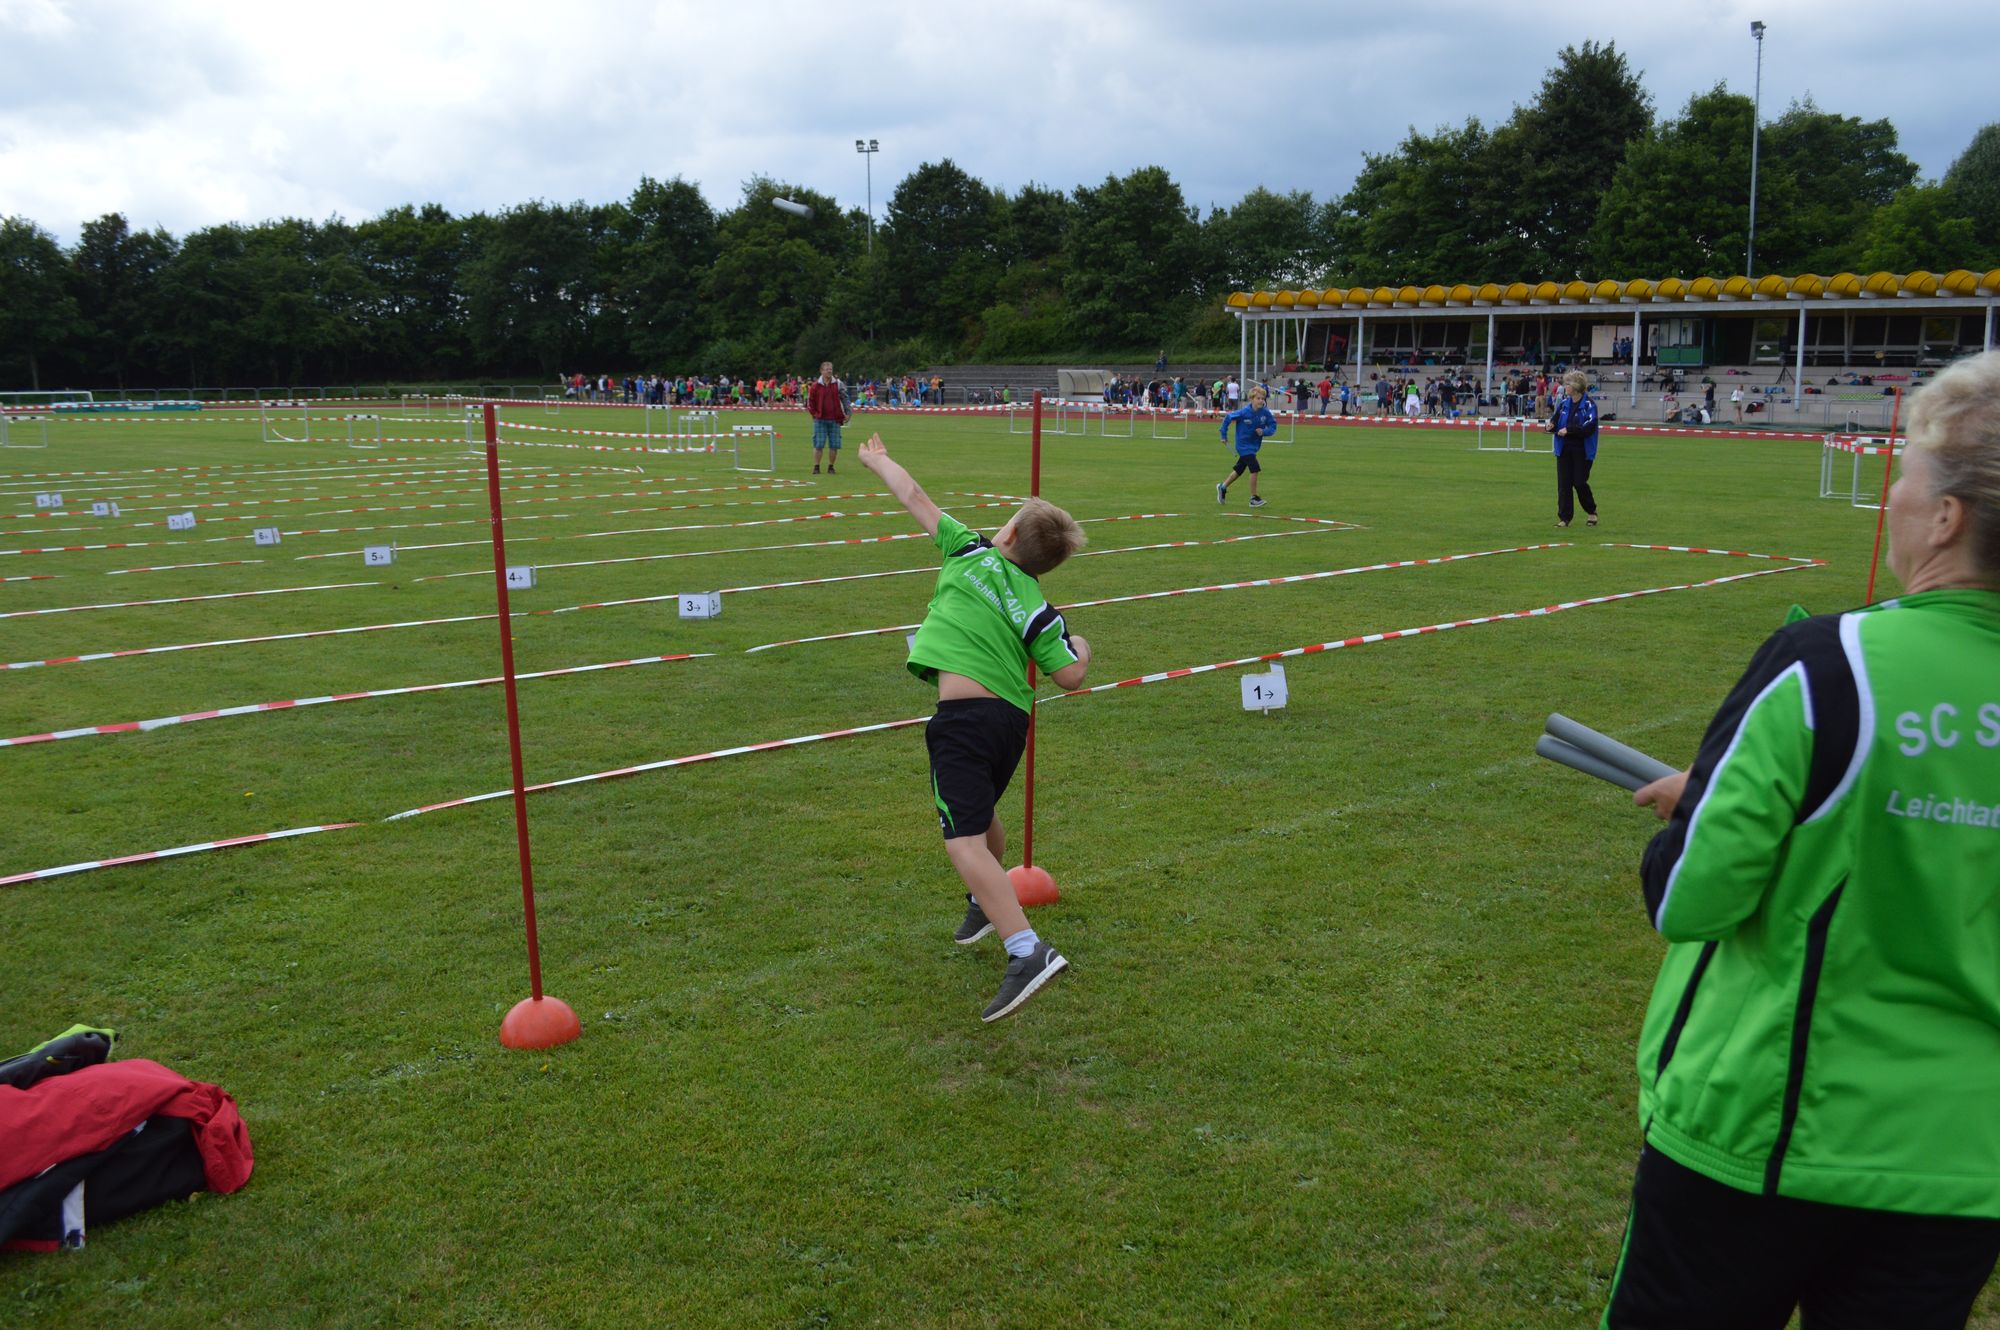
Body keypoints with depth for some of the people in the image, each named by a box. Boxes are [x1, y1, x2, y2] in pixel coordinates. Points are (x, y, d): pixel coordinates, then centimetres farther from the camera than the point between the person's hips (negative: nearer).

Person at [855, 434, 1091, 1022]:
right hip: (1011, 717, 6)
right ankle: (988, 903, 55)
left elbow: (916, 498, 13)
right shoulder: (1037, 607, 6)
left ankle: (1027, 950, -26)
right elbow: (1071, 673, -1)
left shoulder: (971, 552, 2)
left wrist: (880, 460, 31)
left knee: (964, 842, -14)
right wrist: (1081, 645, 23)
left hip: (964, 719, -6)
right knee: (982, 816, 31)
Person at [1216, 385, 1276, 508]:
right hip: (1243, 445, -6)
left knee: (1239, 470, 19)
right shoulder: (1244, 413, -20)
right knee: (1255, 469, -15)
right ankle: (1254, 498, -4)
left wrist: (1264, 431, -23)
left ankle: (1222, 487, 41)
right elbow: (1228, 418, -8)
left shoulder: (1265, 413, -11)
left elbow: (1273, 425, -3)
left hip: (1254, 446, 6)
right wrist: (1224, 435, -3)